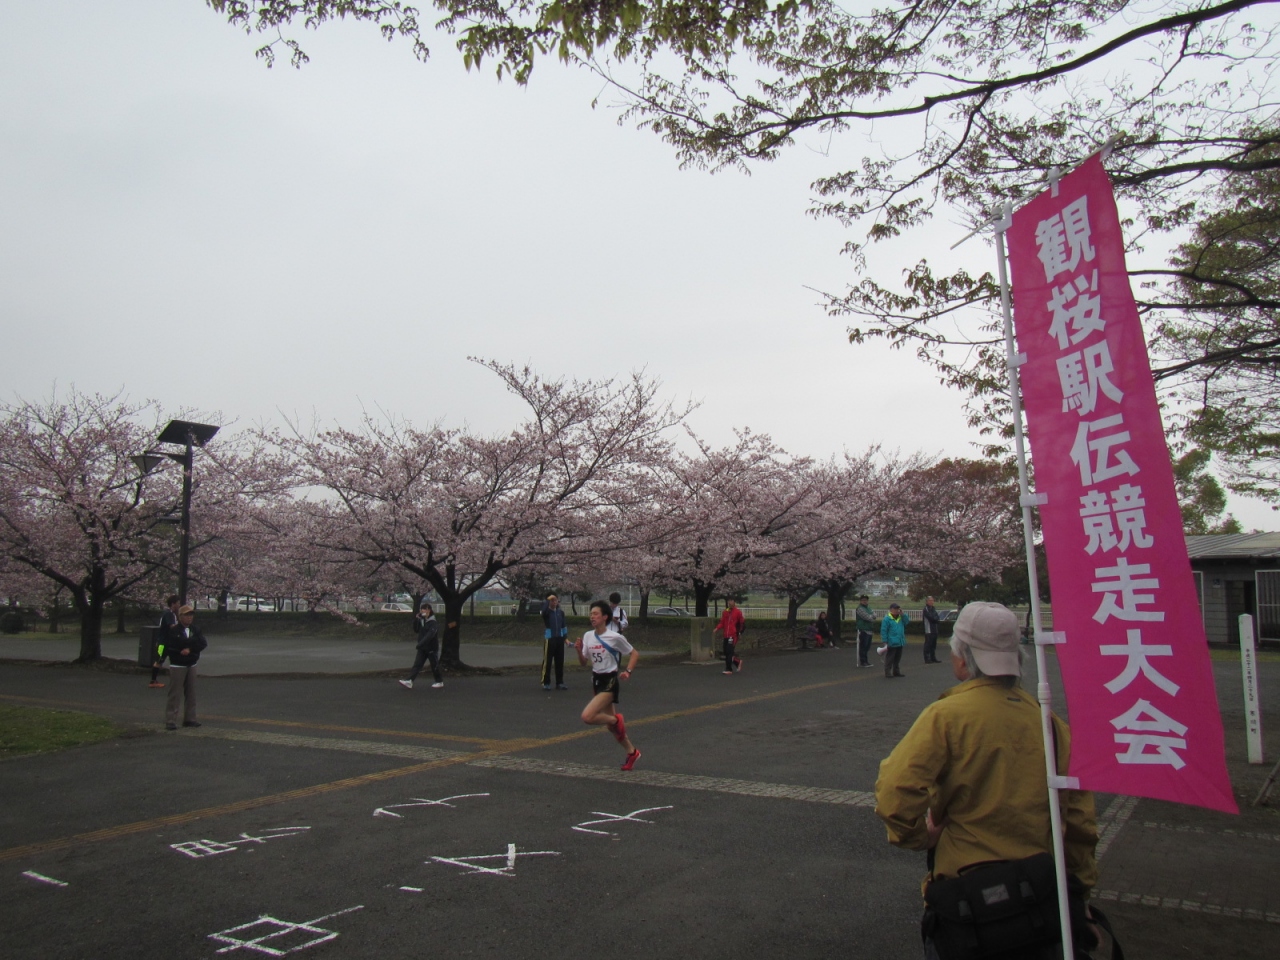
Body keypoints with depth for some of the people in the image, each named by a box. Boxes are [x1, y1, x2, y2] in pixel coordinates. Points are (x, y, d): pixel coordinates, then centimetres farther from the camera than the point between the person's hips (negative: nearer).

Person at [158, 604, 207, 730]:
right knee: (174, 694, -6)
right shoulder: (173, 630, -6)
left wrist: (190, 649, -15)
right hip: (177, 666, -5)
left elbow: (203, 643, -3)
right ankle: (170, 721, -3)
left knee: (191, 693, 9)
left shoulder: (195, 629, 7)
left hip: (191, 665, 5)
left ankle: (189, 719, 17)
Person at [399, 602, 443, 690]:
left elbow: (430, 635, -30)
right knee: (417, 665, -3)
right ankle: (409, 682, -10)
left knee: (434, 666, 7)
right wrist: (416, 619, -6)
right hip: (422, 648, 7)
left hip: (432, 648, -7)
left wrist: (420, 644, -39)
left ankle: (440, 682, 22)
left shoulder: (434, 623, -18)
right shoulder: (422, 621, 7)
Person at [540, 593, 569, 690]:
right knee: (547, 661, -3)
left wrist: (565, 637, 6)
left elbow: (563, 625, 15)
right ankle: (546, 683, 2)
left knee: (560, 662, 7)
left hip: (559, 639, 4)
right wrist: (548, 600, -38)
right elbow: (544, 612, -28)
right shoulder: (546, 612, -3)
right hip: (549, 639, -4)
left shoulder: (561, 612, 11)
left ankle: (560, 683, 13)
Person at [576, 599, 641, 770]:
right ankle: (632, 751, 32)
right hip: (596, 680, 7)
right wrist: (579, 650, -10)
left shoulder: (615, 637, -14)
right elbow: (584, 663, 8)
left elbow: (635, 653, -3)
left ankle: (616, 720, 3)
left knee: (587, 717, -22)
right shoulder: (587, 636, 2)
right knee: (610, 725, 14)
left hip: (610, 681, -7)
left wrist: (628, 672, -15)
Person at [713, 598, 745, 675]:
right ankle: (738, 661, 31)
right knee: (726, 652, 8)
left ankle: (728, 670, -8)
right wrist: (716, 629, -2)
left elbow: (742, 622, 0)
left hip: (733, 635, -6)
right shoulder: (724, 612, 12)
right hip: (726, 635, 6)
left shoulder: (738, 612, -2)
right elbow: (722, 623, 13)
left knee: (729, 652, -13)